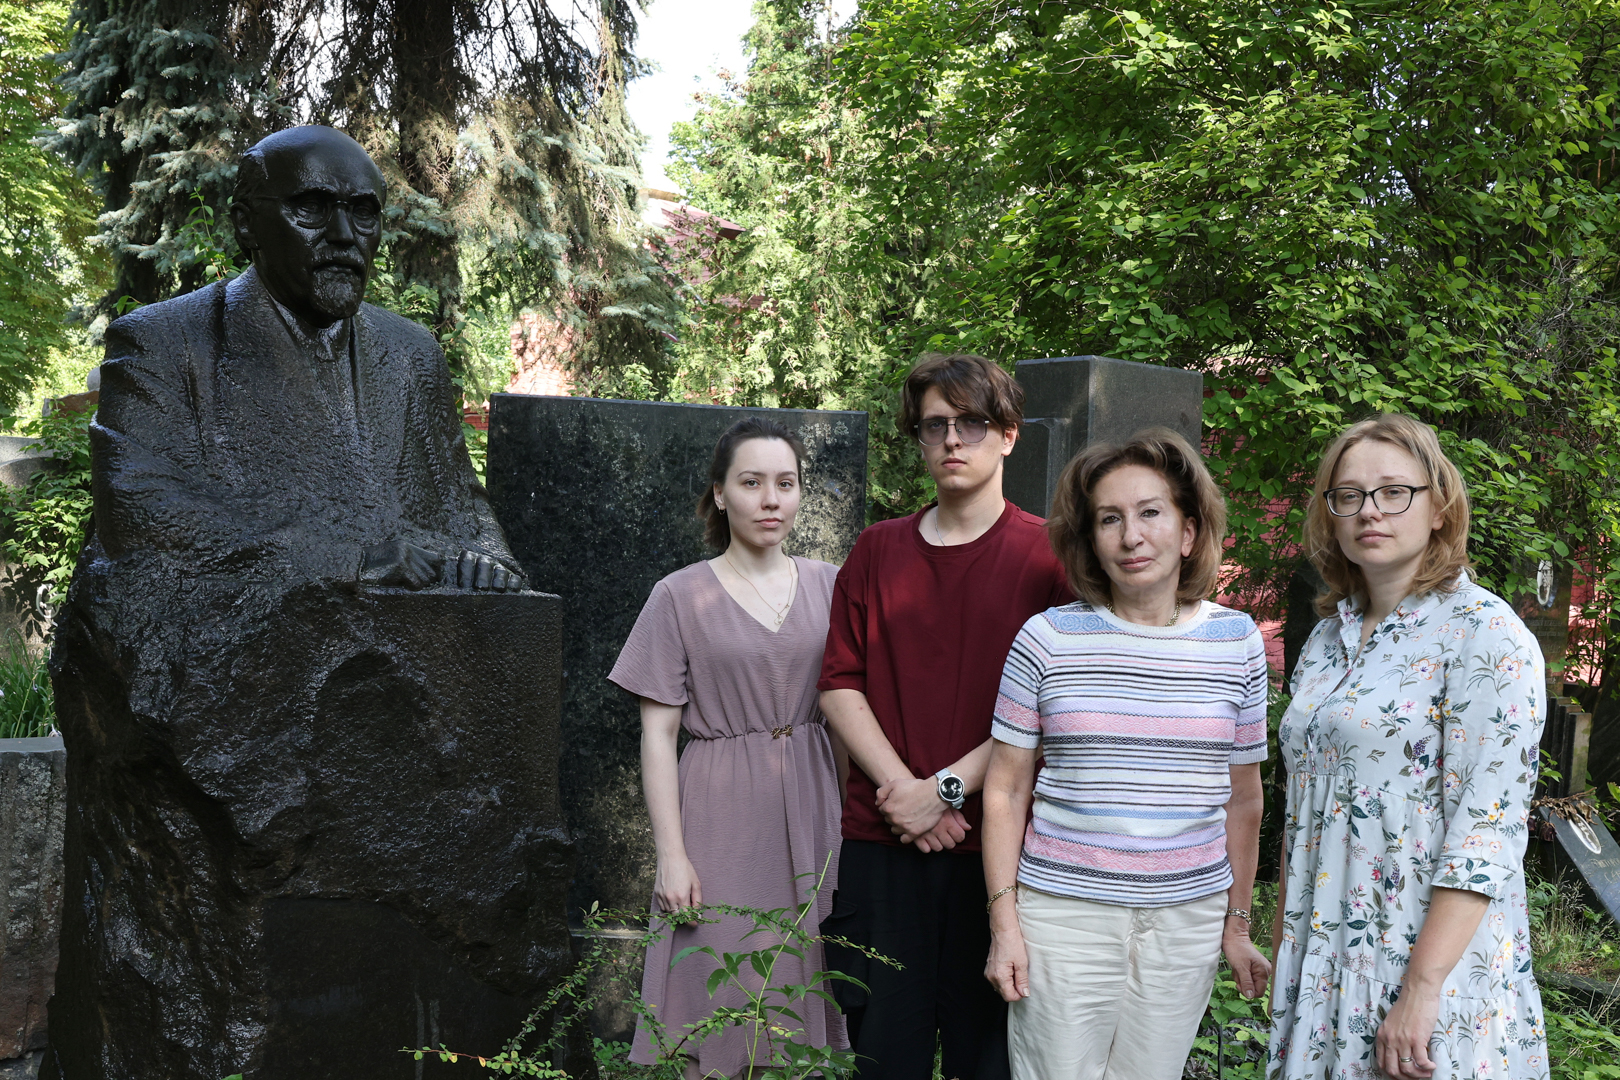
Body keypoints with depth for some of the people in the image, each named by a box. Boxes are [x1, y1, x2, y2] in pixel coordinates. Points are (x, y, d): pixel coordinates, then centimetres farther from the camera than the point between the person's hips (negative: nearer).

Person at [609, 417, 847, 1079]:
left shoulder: (828, 586, 7)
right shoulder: (681, 597, -2)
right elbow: (658, 733, -3)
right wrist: (671, 853, -9)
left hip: (812, 811, 3)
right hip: (723, 819, -2)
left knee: (800, 1007, 8)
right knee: (720, 1025, 1)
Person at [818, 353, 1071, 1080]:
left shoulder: (1044, 556, 0)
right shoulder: (878, 550, 10)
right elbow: (840, 684, 5)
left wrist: (948, 788, -13)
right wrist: (902, 789, -8)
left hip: (996, 843, -2)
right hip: (881, 842, 2)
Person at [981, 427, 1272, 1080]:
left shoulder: (1236, 642, 4)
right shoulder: (1048, 640, -3)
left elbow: (1242, 798, 10)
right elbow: (1006, 790, 1)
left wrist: (1238, 924, 13)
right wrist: (1004, 922, -3)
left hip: (1187, 921, 2)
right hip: (1063, 911, -2)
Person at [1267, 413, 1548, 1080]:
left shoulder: (1486, 636, -11)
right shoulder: (1328, 637, 11)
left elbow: (1487, 832, -18)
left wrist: (1422, 989, -23)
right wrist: (1282, 952, 14)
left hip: (1435, 952, -6)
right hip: (1323, 964, 6)